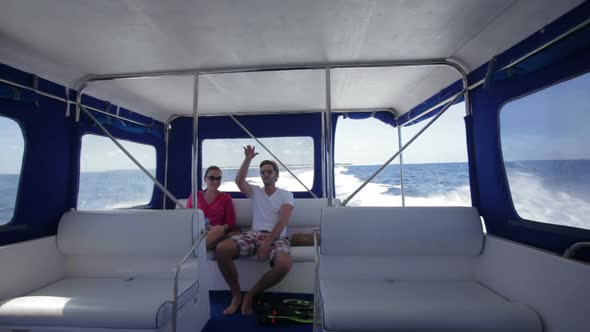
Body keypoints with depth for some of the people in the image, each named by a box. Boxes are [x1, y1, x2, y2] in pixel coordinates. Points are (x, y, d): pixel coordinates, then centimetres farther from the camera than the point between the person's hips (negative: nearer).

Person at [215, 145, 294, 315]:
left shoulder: (286, 195, 8)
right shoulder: (255, 191, 19)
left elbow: (283, 221, -6)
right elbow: (239, 181, -1)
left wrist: (268, 241, -19)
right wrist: (248, 159, -7)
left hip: (277, 237, -2)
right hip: (254, 234, 3)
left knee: (284, 264, -37)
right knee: (221, 249, -26)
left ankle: (251, 295, -10)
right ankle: (236, 295, -6)